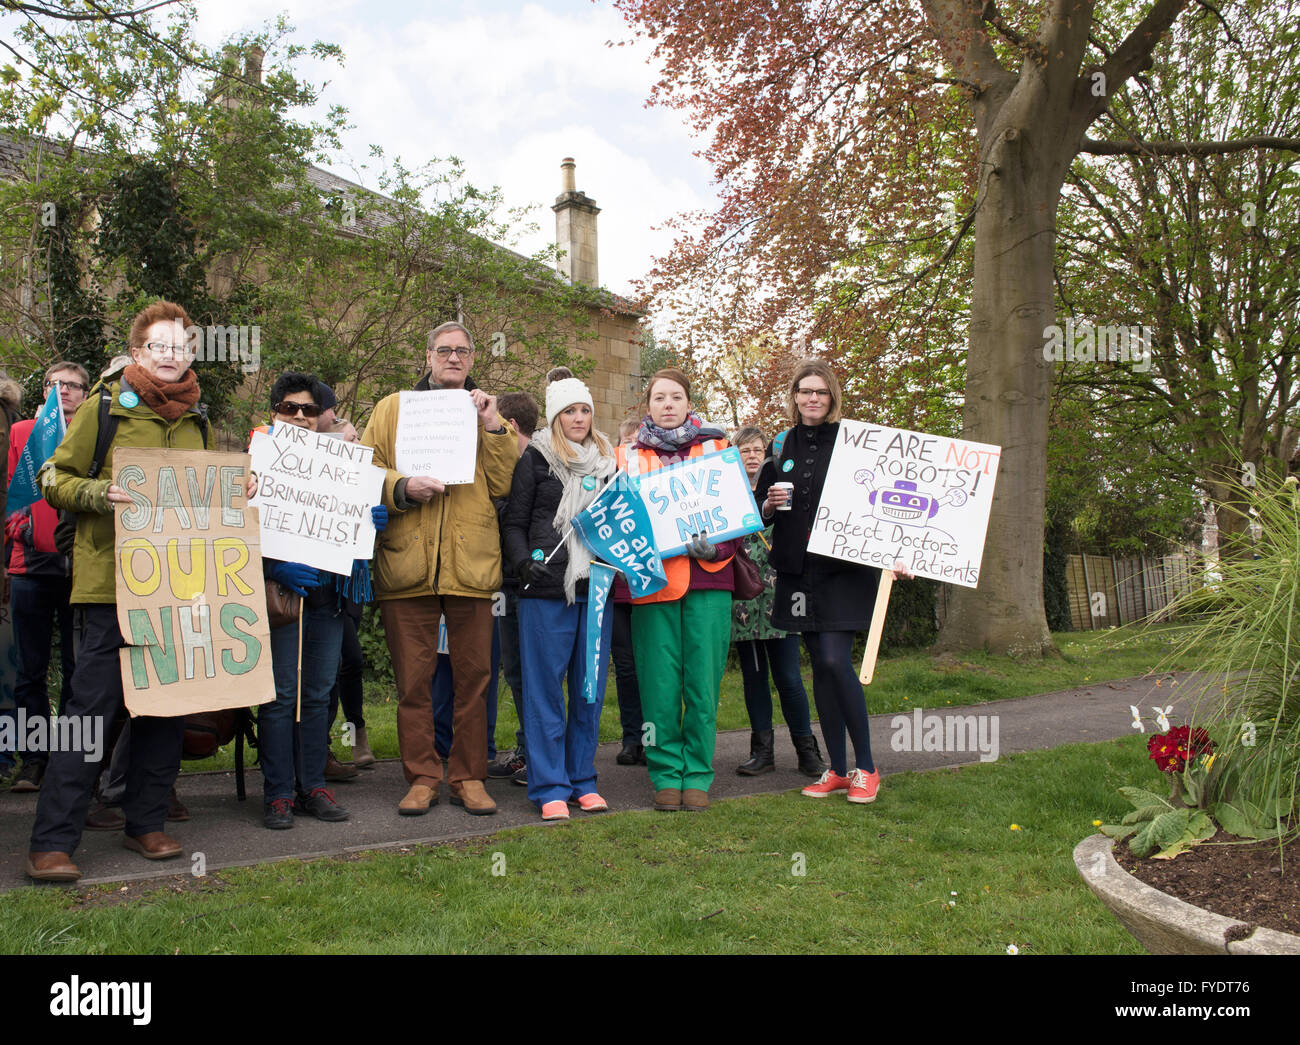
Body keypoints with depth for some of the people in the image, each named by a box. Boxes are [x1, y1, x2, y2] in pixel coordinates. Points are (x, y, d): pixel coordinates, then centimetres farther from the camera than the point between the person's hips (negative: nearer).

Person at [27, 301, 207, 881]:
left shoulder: (195, 419, 16)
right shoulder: (102, 409, 1)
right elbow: (54, 479, 1)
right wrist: (99, 494, -17)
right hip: (110, 578, -5)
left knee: (168, 703, 7)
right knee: (92, 706, -6)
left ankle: (146, 822, 21)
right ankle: (52, 842, 1)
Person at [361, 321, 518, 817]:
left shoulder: (488, 413, 15)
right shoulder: (392, 408, 14)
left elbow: (502, 484, 2)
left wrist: (492, 427, -6)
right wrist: (403, 487, -12)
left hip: (472, 565, 1)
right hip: (408, 564, 0)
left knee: (472, 675, 4)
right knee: (413, 678, 3)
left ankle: (468, 777, 16)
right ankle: (422, 776, 15)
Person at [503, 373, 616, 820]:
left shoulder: (605, 461, 16)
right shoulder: (536, 459, 3)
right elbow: (515, 523, 2)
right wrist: (524, 562, -15)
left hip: (596, 587, 4)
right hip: (546, 589, -4)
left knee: (590, 689, 7)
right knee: (545, 688, -1)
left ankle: (583, 780, 18)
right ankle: (550, 788, 6)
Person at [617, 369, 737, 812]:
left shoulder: (715, 448, 13)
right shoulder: (629, 456, 14)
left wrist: (713, 545, -11)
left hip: (707, 579, 0)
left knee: (702, 681, 0)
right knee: (659, 684, -1)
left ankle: (697, 774, 12)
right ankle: (666, 774, 12)